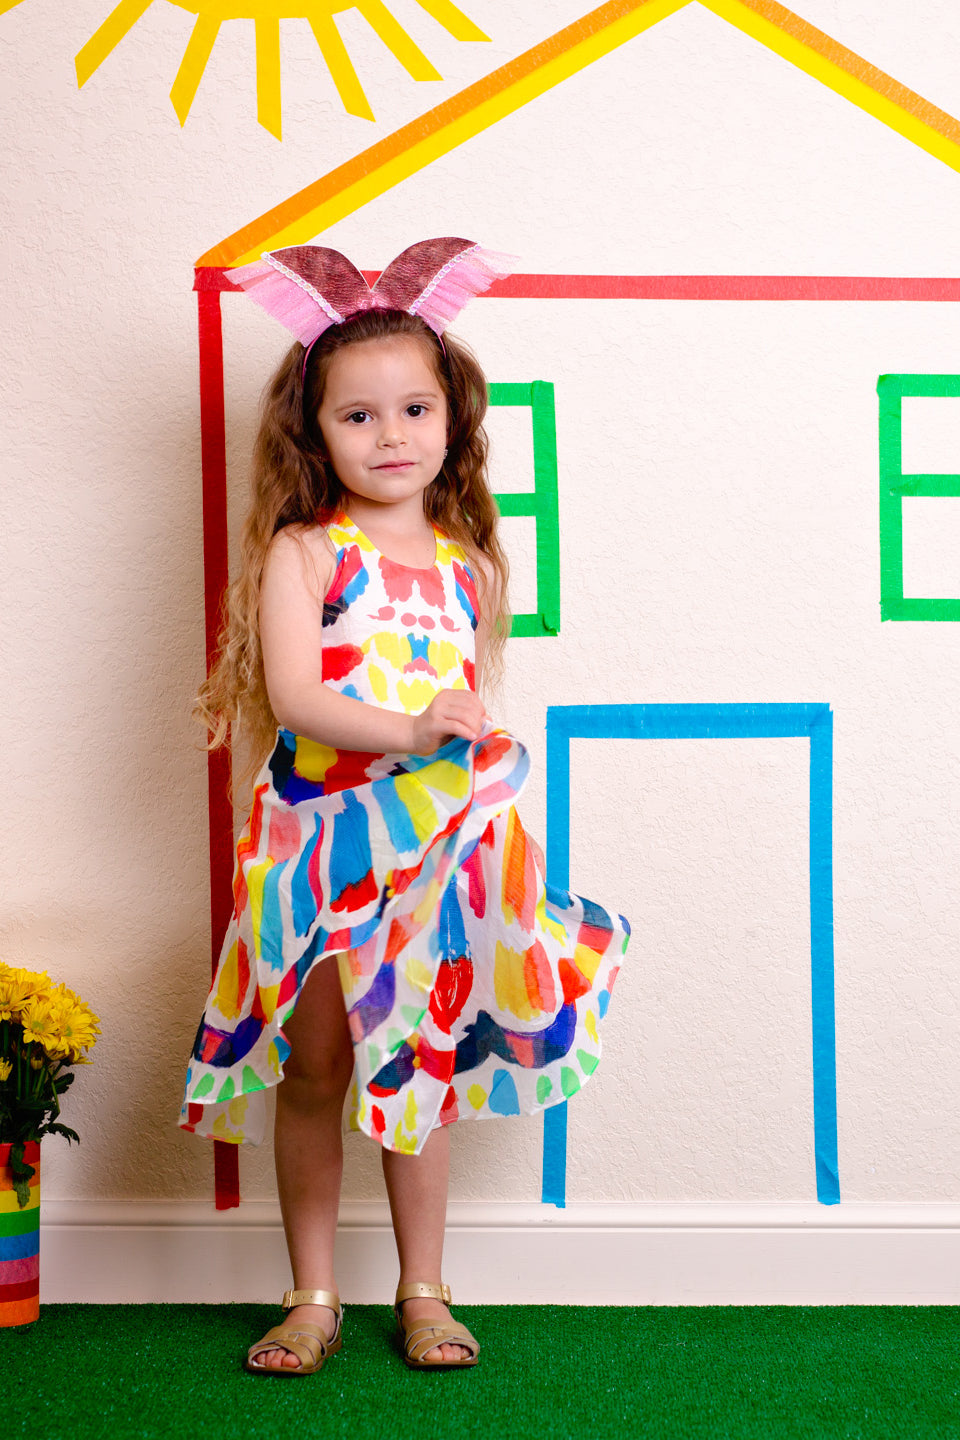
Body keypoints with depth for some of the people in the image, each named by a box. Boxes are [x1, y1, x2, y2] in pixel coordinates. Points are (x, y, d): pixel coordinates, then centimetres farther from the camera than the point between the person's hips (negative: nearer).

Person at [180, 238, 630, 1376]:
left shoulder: (467, 566, 9)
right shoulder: (301, 551, -4)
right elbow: (295, 696, -17)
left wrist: (488, 754, -1)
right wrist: (414, 731, -28)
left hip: (440, 844, 3)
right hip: (324, 835, -3)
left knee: (422, 1068, 9)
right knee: (314, 1069, 3)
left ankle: (423, 1293, 21)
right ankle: (313, 1299, 17)